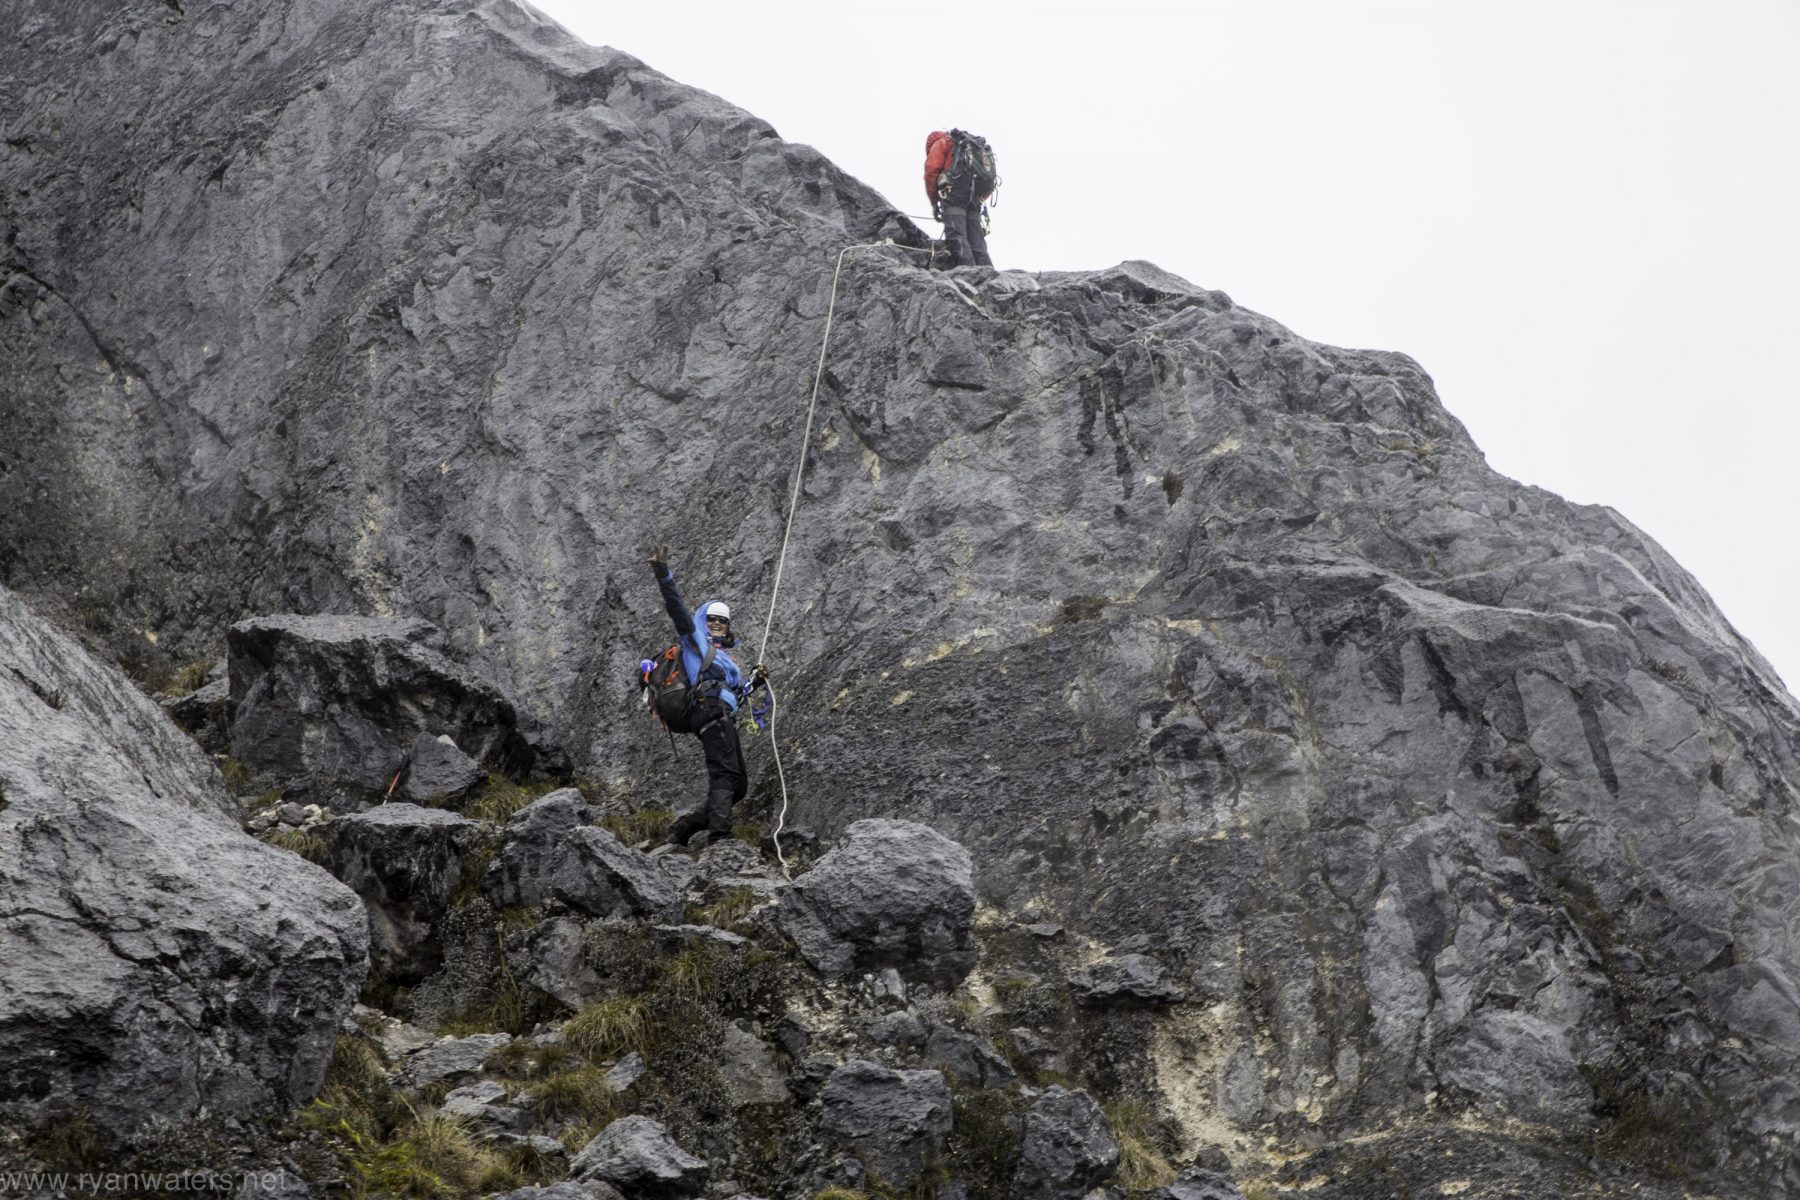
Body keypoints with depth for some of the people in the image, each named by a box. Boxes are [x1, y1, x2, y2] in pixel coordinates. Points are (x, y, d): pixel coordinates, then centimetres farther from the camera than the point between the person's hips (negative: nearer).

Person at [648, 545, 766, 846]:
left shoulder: (725, 656, 36)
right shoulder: (694, 639, 15)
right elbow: (677, 607, 1)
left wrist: (753, 682, 16)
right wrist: (664, 575, -11)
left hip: (724, 717, 9)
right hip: (709, 708, -9)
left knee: (737, 786, 4)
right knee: (724, 774, -22)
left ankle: (684, 827, 3)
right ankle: (720, 834, -33)